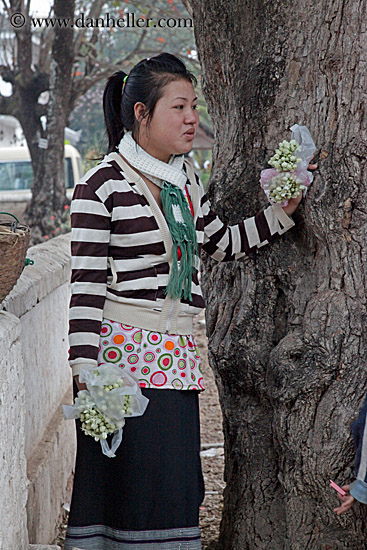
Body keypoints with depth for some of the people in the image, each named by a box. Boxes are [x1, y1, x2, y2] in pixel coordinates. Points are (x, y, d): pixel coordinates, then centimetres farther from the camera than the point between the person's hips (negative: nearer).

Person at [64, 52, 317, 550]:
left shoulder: (184, 177, 13)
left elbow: (221, 245, 25)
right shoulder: (101, 186, -8)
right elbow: (86, 284, -11)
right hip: (124, 355, -7)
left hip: (177, 357, 7)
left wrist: (283, 212, 16)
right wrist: (85, 375, -17)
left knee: (178, 485, 6)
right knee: (126, 485, -5)